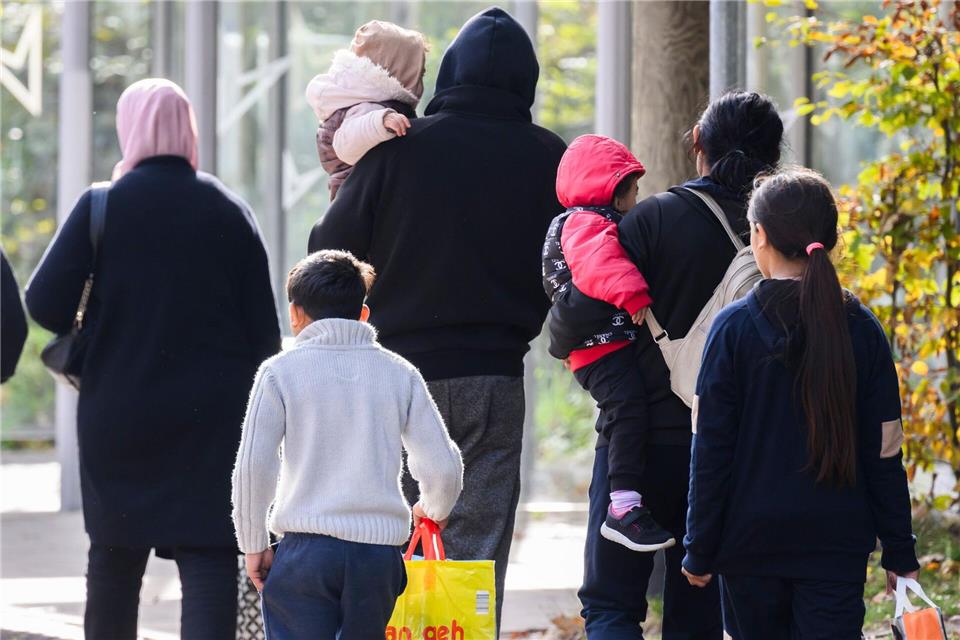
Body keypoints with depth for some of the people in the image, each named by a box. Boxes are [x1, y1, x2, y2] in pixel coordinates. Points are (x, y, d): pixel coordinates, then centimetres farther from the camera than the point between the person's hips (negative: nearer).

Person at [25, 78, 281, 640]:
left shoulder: (102, 206, -4)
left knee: (114, 558, 15)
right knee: (208, 561, -5)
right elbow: (265, 330, 1)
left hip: (118, 419, 0)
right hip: (214, 421, 0)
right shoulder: (229, 212, 1)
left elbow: (45, 305, -9)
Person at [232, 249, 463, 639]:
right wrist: (433, 510, 29)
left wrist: (254, 545, 9)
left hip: (306, 549, -3)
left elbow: (253, 466, -3)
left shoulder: (281, 372, 1)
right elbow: (443, 468, 7)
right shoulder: (399, 373, 8)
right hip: (379, 552, 3)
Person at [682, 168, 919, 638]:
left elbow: (710, 450, -6)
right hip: (838, 543, 1)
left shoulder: (734, 327, -7)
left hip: (751, 541, -1)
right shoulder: (861, 330, 0)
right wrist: (899, 552, 9)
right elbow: (884, 453, 2)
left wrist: (699, 549, 2)